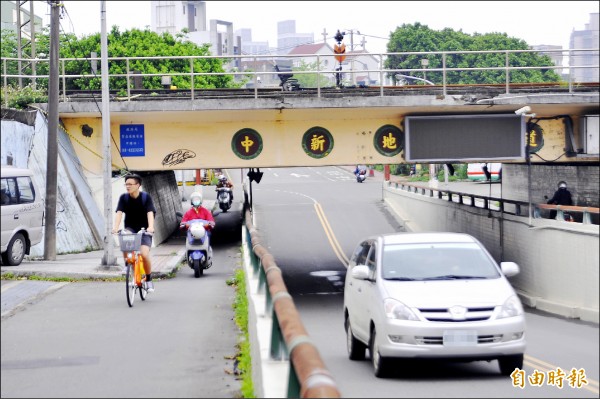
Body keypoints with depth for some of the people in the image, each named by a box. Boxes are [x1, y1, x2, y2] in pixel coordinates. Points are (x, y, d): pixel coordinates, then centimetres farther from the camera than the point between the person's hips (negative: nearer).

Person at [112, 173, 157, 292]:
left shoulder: (146, 197, -10)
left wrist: (150, 227, -41)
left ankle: (149, 279, 2)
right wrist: (116, 227, -34)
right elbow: (119, 213, -16)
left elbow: (150, 213, -22)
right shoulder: (124, 198, -5)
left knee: (144, 255, -22)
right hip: (130, 229, 2)